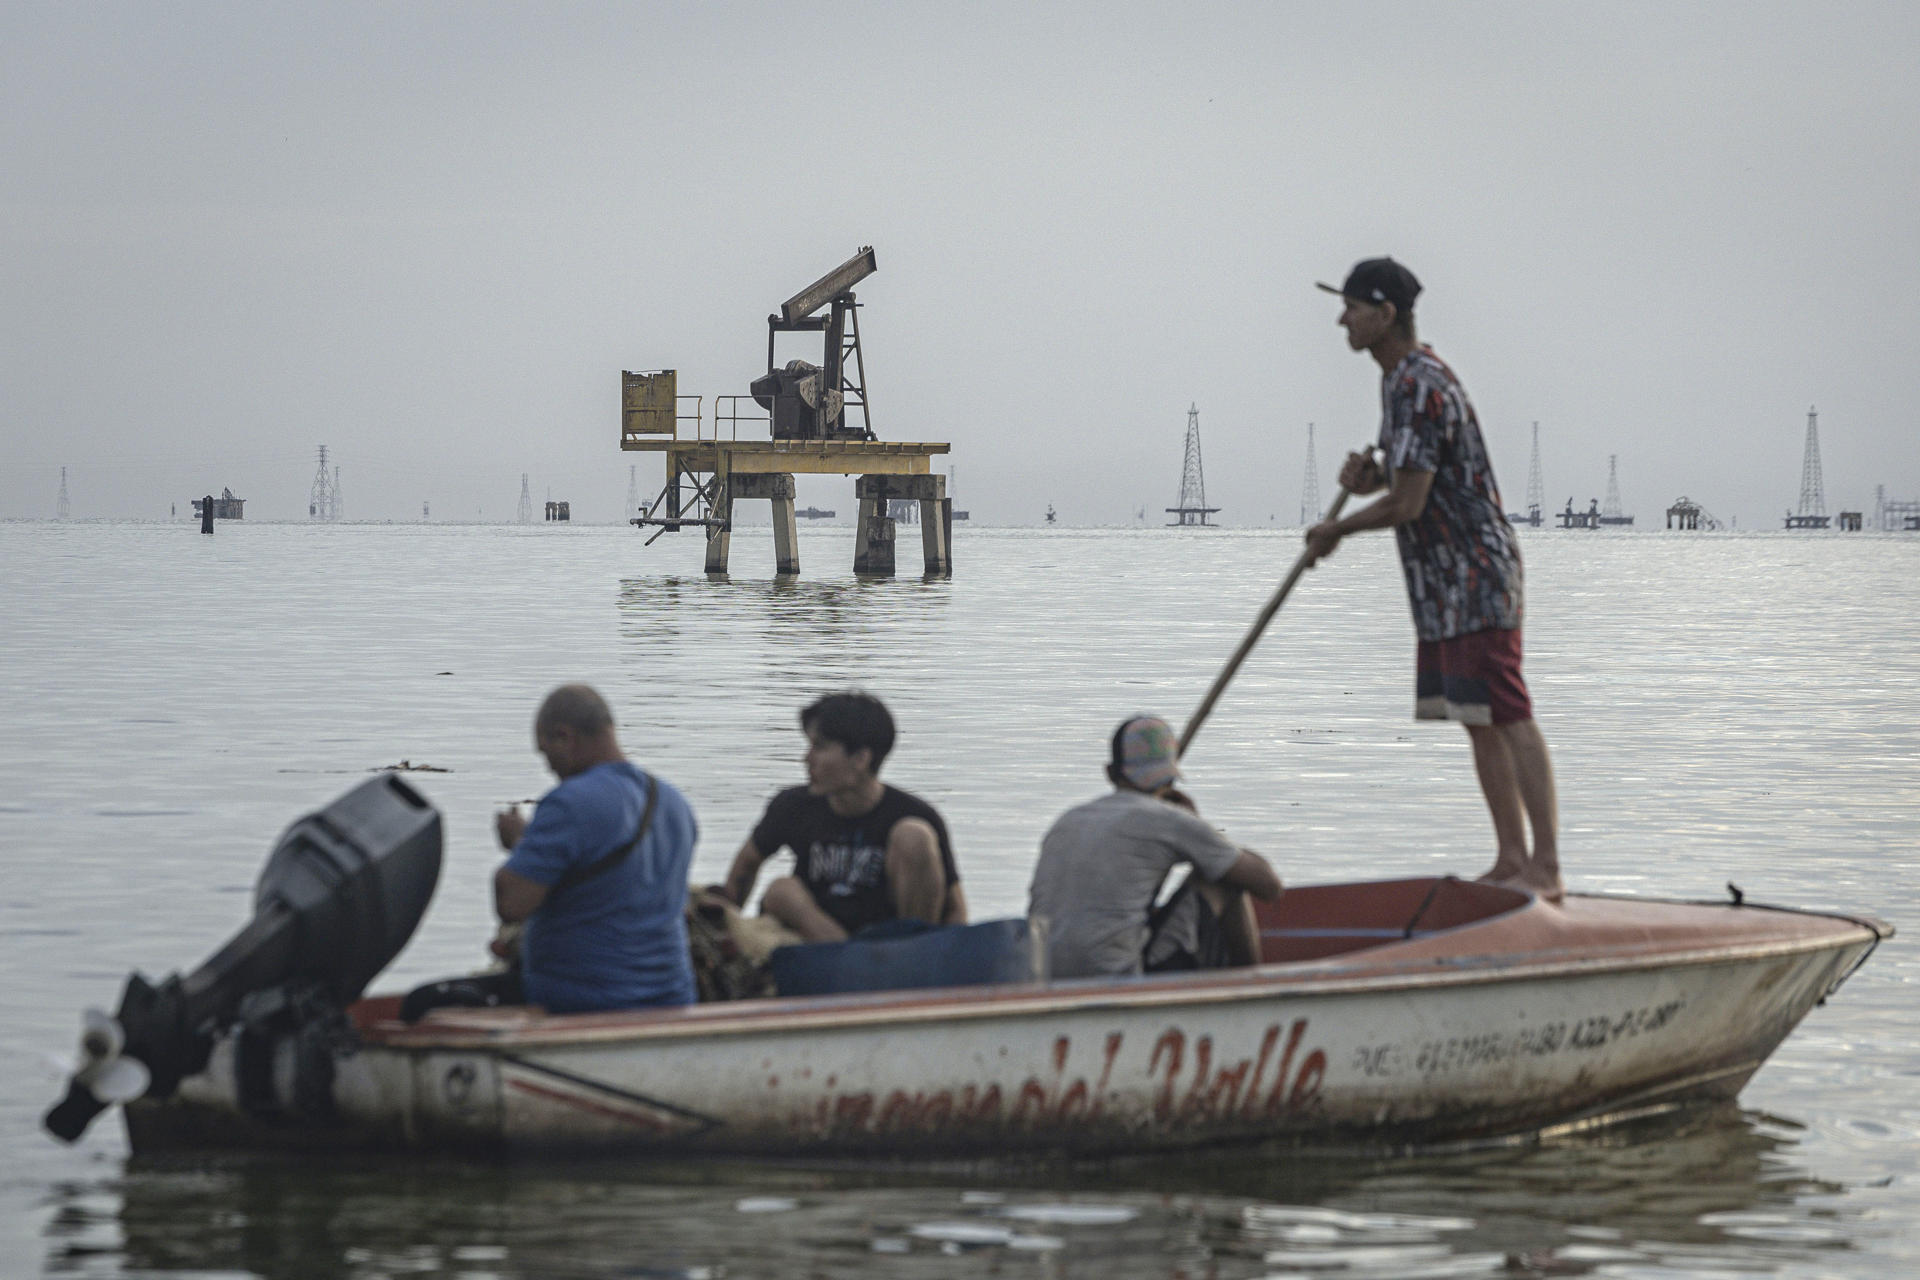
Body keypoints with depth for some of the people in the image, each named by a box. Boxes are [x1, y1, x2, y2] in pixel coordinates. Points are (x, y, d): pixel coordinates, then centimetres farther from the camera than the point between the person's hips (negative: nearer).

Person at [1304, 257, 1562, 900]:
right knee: (1479, 723, 10)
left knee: (1508, 719, -10)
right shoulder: (1404, 379, 15)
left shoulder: (1420, 389, -18)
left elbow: (1409, 504, -21)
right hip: (1443, 583, 11)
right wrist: (1372, 478, 4)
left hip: (1475, 579, -11)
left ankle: (1546, 868, -11)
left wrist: (1337, 529, -5)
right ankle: (1511, 859, 13)